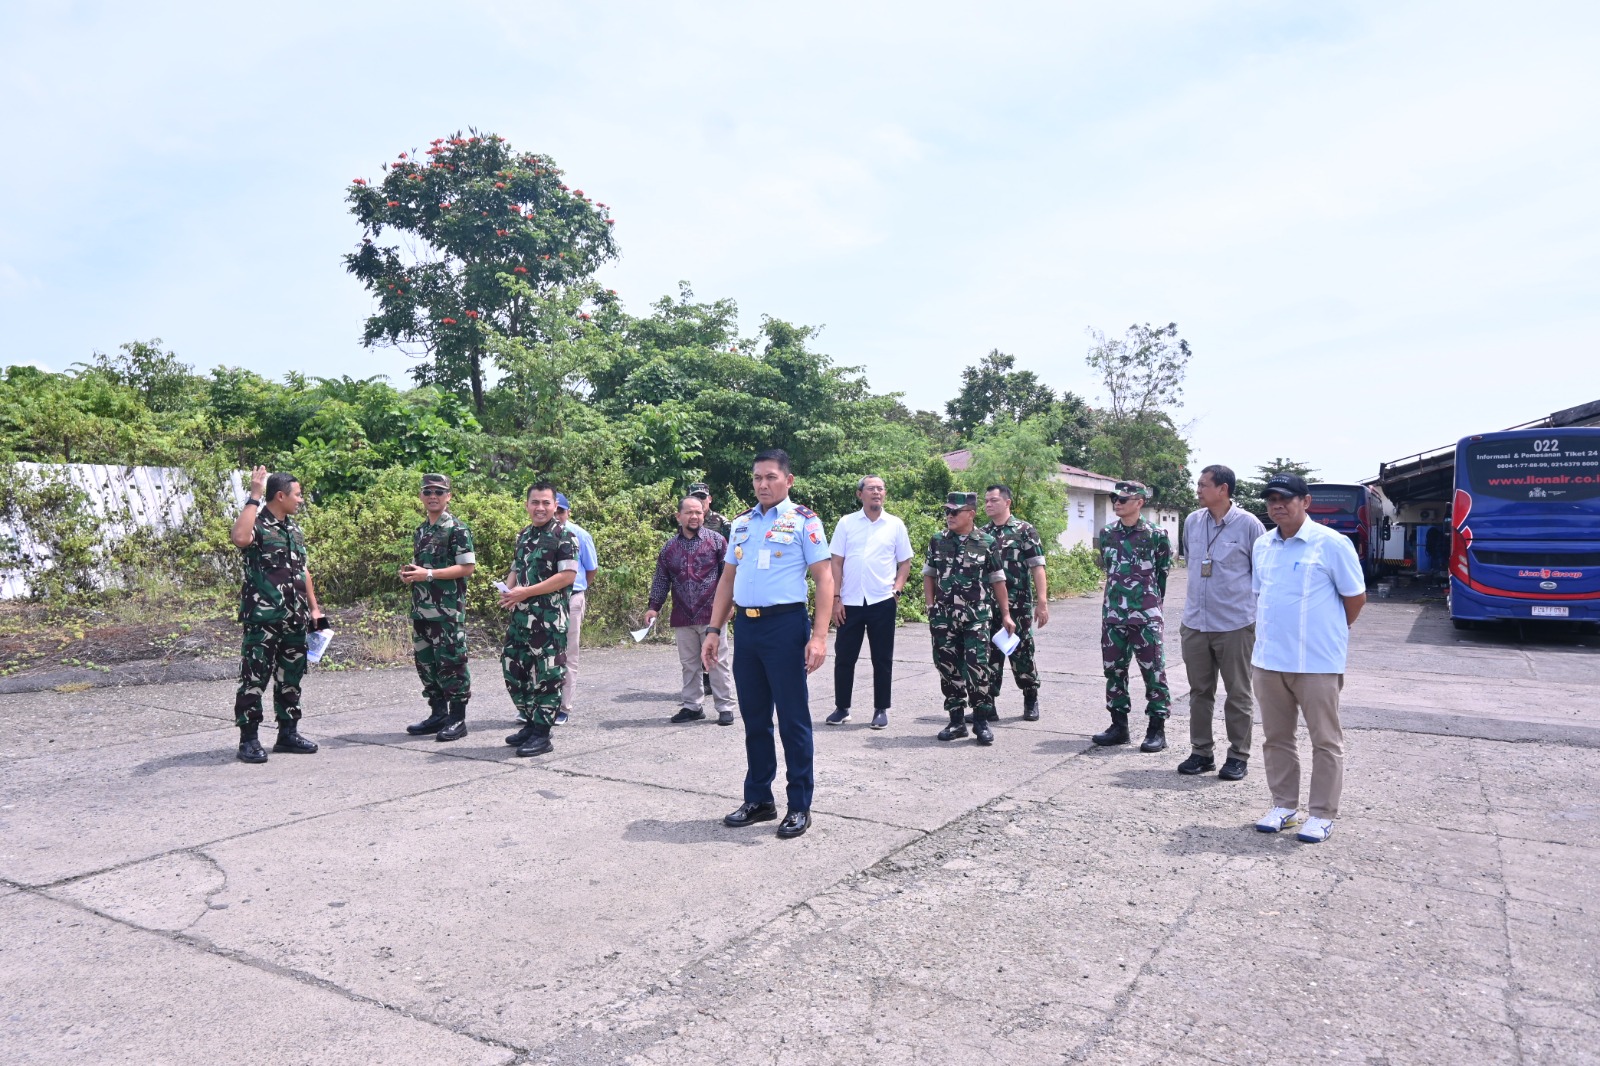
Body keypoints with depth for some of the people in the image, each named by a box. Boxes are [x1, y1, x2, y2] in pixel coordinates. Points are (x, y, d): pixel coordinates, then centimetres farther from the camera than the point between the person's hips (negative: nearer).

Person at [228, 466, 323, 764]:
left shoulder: (294, 529, 15)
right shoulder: (257, 524, -8)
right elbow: (239, 538, -33)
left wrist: (314, 607, 16)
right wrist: (254, 497, -27)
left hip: (294, 619, 7)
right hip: (262, 619, -7)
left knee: (290, 678, 12)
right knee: (254, 679, -2)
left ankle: (288, 734, 21)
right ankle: (249, 739, 6)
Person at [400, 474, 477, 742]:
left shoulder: (457, 528, -7)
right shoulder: (420, 531, 17)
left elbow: (468, 567, -14)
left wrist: (429, 574, -18)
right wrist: (409, 573, 5)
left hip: (448, 610, -8)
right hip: (421, 609, 8)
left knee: (450, 662, -4)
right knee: (425, 661, 12)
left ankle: (457, 719, 3)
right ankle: (438, 714, 23)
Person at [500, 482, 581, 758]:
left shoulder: (563, 536, -8)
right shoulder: (524, 535, 15)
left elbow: (568, 576, -16)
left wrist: (525, 592, -17)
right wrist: (507, 591, 1)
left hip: (549, 617, -8)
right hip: (520, 615, 8)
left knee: (547, 674, -1)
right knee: (512, 669, 12)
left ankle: (542, 734, 8)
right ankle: (531, 722, 27)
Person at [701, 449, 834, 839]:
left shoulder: (804, 521, -3)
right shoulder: (741, 524, 14)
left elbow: (824, 578, -8)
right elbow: (727, 579, 17)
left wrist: (819, 636, -16)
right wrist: (714, 631, 10)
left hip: (785, 624, -5)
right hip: (746, 627, 6)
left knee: (792, 718, 2)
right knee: (754, 717, 13)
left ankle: (799, 806, 14)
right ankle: (758, 799, 26)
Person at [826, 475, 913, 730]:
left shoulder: (895, 525, 3)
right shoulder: (846, 523, 2)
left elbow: (904, 563, 8)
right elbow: (837, 563, 2)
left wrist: (896, 589, -6)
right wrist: (836, 598, -3)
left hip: (882, 602, 0)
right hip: (850, 602, 0)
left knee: (882, 659, 7)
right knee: (844, 657, 6)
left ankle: (881, 710, 18)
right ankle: (842, 708, 19)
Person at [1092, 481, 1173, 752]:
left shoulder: (1156, 535, -6)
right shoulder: (1107, 534, 7)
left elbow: (1164, 572, 3)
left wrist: (1151, 600, 9)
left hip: (1146, 616, -5)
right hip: (1113, 614, 5)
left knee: (1153, 671, 0)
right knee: (1113, 669, 10)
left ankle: (1157, 730, 9)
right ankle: (1119, 726, 21)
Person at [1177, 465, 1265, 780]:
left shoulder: (1248, 524, -9)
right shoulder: (1192, 522, 5)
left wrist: (1261, 616, 2)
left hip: (1235, 624, -5)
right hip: (1195, 623, 5)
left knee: (1238, 694, 6)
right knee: (1199, 692, 12)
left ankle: (1238, 756, 17)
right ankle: (1201, 752, 23)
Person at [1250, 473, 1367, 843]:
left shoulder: (1331, 543, -9)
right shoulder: (1262, 545, 9)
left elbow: (1355, 597, -3)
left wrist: (1327, 632, 7)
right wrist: (1271, 632, 15)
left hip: (1317, 661, -6)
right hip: (1268, 659, 6)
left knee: (1326, 741, 5)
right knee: (1276, 738, 13)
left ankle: (1323, 813, 16)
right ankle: (1284, 806, 26)